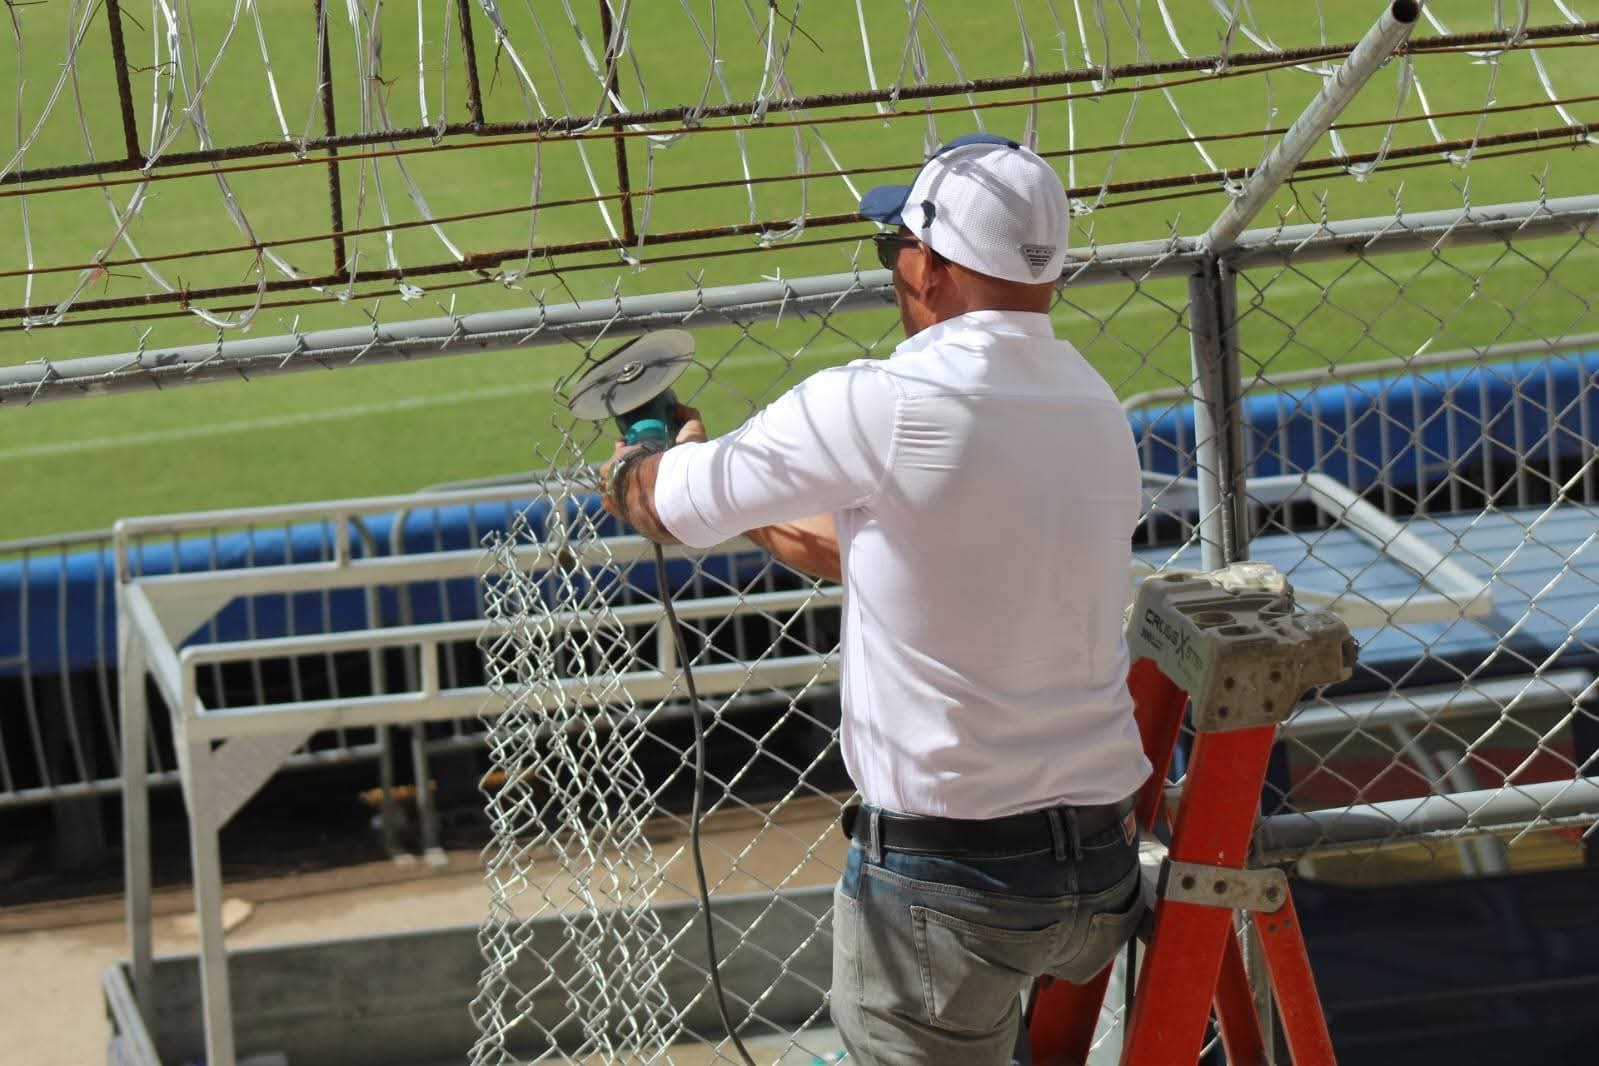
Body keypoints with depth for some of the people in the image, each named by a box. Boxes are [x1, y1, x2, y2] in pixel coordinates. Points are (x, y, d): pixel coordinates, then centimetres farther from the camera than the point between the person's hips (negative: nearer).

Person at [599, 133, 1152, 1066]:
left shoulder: (879, 407, -15)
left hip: (947, 876, -7)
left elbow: (675, 507, 0)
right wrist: (733, 497, 29)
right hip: (1106, 867, 7)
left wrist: (635, 475, 24)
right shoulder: (1096, 409, 6)